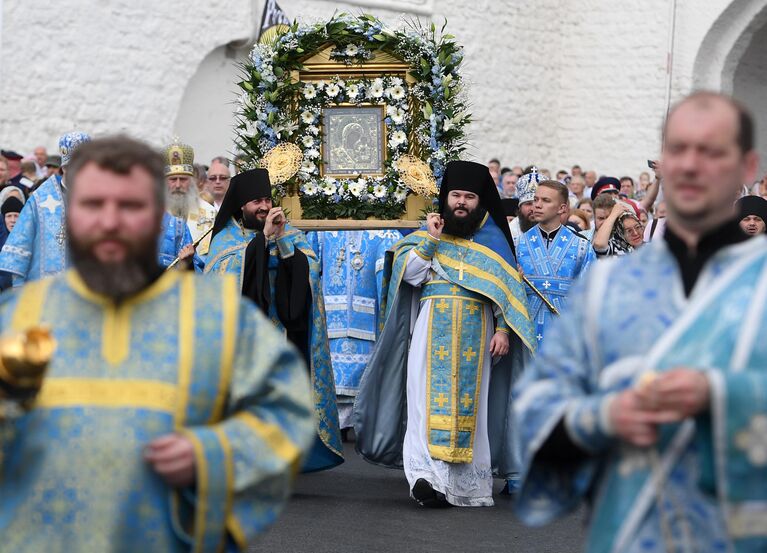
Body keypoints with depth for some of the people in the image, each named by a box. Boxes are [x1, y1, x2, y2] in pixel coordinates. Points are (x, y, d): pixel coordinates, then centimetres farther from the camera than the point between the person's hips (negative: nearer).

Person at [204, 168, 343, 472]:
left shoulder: (289, 234, 11)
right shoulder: (226, 238, 4)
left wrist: (282, 240, -14)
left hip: (282, 330, 2)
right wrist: (262, 237, -17)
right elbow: (224, 273, -15)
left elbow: (309, 270, -3)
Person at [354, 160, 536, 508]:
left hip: (475, 333, 0)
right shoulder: (427, 235, 10)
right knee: (430, 398, -11)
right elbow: (409, 274, -1)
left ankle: (469, 483, 6)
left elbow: (505, 287, 7)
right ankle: (427, 475, -19)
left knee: (469, 402, 1)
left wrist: (502, 329, -3)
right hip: (433, 331, 0)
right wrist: (430, 239, -8)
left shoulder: (492, 238, 10)